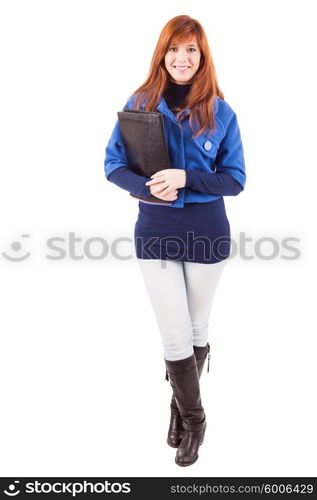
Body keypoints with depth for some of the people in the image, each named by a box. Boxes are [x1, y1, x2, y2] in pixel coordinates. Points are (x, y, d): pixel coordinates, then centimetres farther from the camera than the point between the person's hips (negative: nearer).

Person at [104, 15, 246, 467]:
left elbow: (235, 179, -4)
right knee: (176, 339, 2)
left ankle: (181, 404, 40)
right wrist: (151, 188, -21)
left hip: (207, 236, 1)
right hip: (156, 235, 0)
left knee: (197, 332, 15)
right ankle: (193, 418, 26)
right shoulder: (140, 103, -2)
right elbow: (114, 165, -1)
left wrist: (185, 179, -21)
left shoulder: (221, 112, -3)